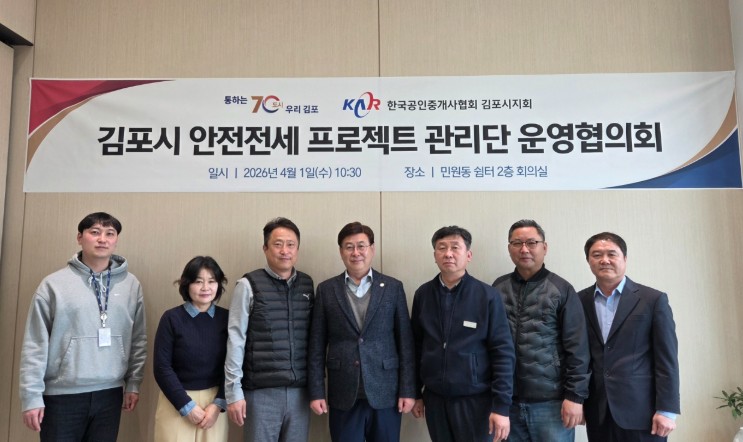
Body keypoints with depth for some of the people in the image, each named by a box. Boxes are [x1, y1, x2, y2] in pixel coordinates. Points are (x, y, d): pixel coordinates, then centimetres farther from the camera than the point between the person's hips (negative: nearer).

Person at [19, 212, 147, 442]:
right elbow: (35, 344, -4)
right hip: (62, 394, -2)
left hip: (110, 393, 2)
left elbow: (138, 339, 6)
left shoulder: (131, 284, 2)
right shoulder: (54, 284, -5)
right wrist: (32, 395, -5)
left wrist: (133, 383, 5)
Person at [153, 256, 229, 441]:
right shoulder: (172, 318, -8)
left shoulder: (226, 319, -2)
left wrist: (218, 404, -9)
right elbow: (162, 368, -8)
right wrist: (187, 406, -9)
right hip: (176, 402, -2)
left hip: (215, 401, 2)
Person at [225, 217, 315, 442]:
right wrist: (233, 392, -8)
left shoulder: (307, 284, 6)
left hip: (299, 390, 4)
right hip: (261, 391, -3)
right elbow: (235, 340, -6)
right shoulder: (249, 285, -6)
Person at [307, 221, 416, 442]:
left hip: (385, 393, 0)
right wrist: (316, 391, -1)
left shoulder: (393, 287, 2)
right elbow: (317, 345, 3)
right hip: (343, 395, 1)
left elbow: (405, 342, 1)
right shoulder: (326, 290, 3)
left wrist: (408, 390, -2)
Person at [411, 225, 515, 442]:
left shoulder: (488, 296, -8)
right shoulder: (422, 294, 1)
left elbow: (503, 352, -9)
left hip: (475, 399, -3)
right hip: (435, 399, 3)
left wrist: (501, 406, -12)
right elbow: (417, 346, 8)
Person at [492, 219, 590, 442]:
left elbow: (577, 348, -4)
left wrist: (575, 396, -8)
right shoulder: (498, 288, 4)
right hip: (507, 400, 3)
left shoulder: (561, 289, -3)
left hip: (551, 401, -2)